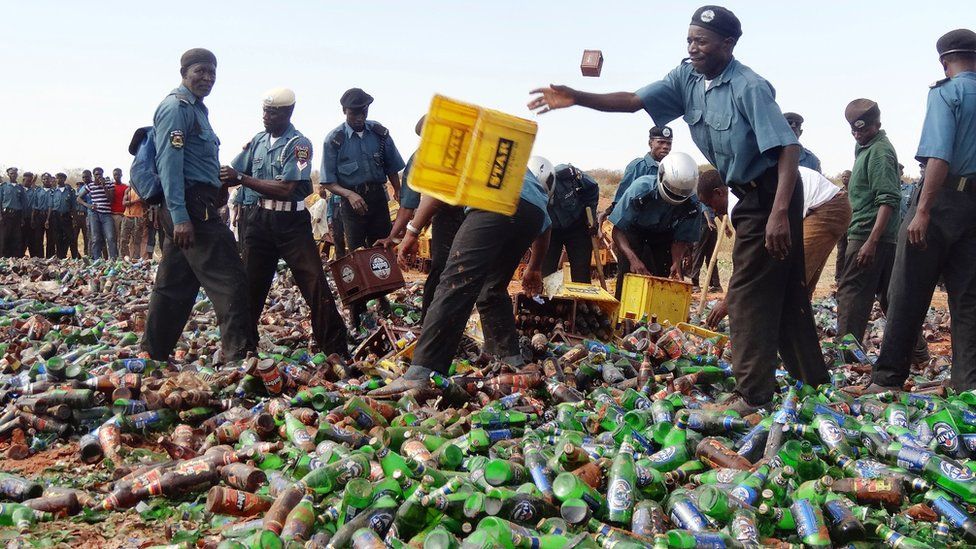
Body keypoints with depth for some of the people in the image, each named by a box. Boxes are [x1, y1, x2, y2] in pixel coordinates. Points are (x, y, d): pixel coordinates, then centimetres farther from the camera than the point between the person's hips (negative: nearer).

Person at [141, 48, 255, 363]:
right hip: (192, 208, -11)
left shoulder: (196, 109, 23)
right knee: (230, 281, -13)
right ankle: (238, 355, -12)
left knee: (173, 287, 14)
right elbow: (169, 162, -18)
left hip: (189, 210, 11)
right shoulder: (176, 106, -9)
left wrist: (218, 186, 15)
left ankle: (153, 354, 21)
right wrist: (180, 216, -25)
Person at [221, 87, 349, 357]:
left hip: (291, 222, -5)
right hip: (260, 219, 5)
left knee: (314, 282, -9)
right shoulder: (258, 140, 9)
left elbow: (285, 189, -19)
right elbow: (233, 172, 11)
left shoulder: (299, 144, -10)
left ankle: (336, 350, -4)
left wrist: (241, 178, -20)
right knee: (251, 284, 11)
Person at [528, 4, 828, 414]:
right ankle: (812, 377, 27)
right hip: (750, 195, 8)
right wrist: (577, 99, -19)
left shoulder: (749, 87, -21)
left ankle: (753, 393, -1)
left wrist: (779, 213, -34)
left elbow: (788, 148, -25)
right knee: (784, 290, 15)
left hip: (772, 193, -8)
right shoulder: (687, 78, 1)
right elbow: (633, 101, -5)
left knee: (750, 291, -7)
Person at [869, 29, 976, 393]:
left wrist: (923, 210, -22)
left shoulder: (946, 92, -6)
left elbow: (940, 156, -19)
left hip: (944, 198, -6)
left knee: (908, 294, -1)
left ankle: (887, 379, 3)